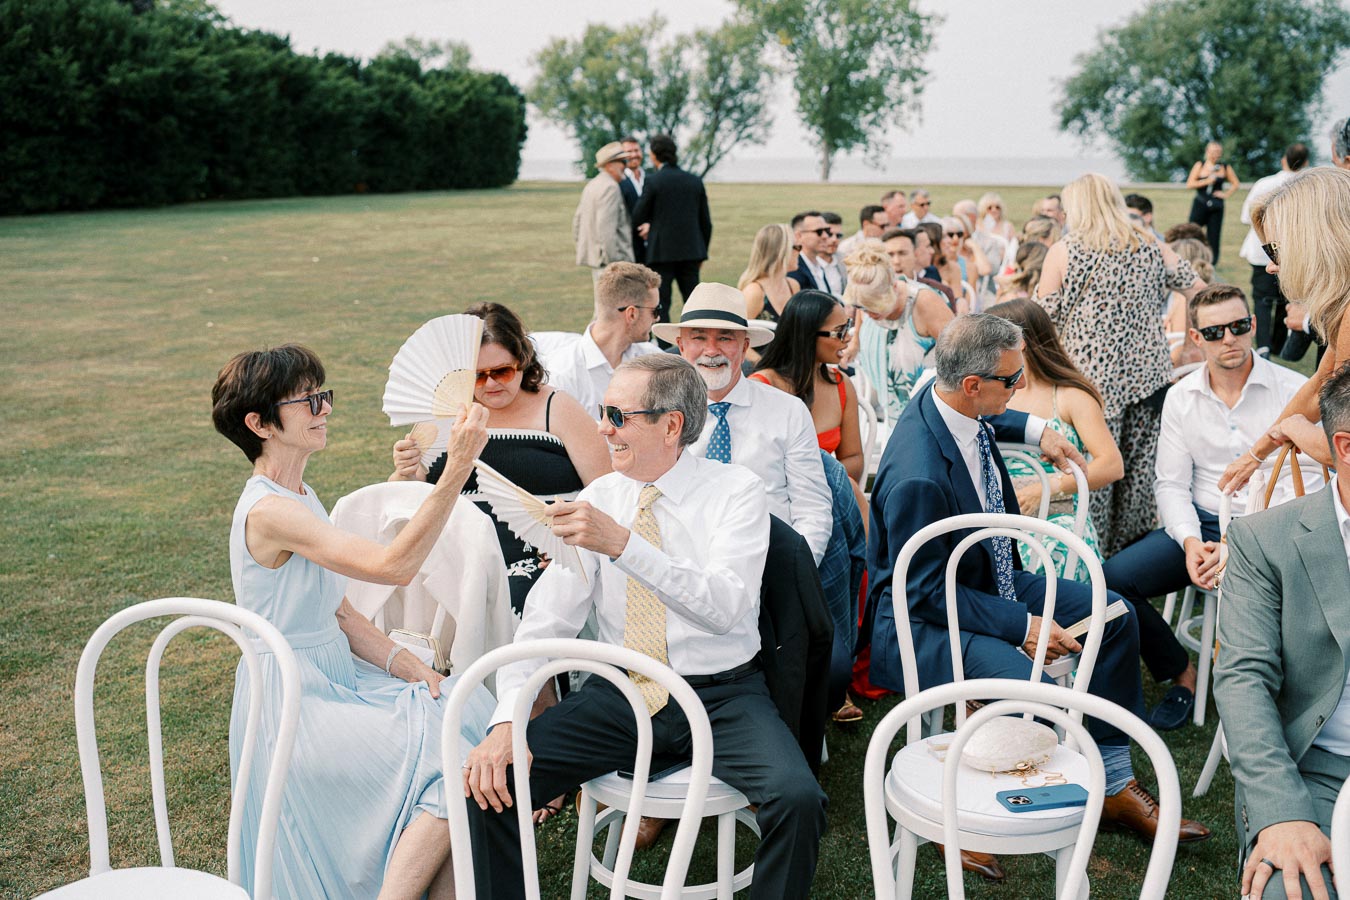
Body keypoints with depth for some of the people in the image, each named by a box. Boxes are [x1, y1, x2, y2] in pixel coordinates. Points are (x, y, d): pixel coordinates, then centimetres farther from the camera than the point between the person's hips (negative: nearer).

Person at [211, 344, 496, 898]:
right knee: (454, 758, -19)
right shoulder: (268, 510, -20)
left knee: (471, 713, -9)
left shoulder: (299, 497, 11)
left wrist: (403, 664, -3)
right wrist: (457, 469, -34)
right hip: (294, 703, -9)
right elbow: (392, 566, -30)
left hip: (334, 676, 9)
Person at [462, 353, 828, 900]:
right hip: (620, 693, 3)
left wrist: (623, 544, -32)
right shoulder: (597, 499, 6)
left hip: (721, 696, -3)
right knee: (490, 780, -16)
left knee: (797, 799, -30)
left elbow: (726, 608, -21)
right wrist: (506, 721, -16)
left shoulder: (736, 491, -5)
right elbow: (549, 616, -1)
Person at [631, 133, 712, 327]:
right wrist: (702, 253, 19)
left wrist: (647, 226, 19)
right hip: (691, 252, 4)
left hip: (662, 251, -4)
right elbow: (706, 221, 10)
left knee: (661, 306, 1)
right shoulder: (695, 180, 6)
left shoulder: (653, 180, -8)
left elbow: (637, 219, -4)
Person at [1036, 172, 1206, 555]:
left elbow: (1045, 319, -3)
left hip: (1089, 378, -4)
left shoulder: (1063, 253, -4)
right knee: (1140, 471, 10)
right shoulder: (1153, 249, 7)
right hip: (1147, 376, 4)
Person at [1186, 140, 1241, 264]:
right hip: (1200, 205, -2)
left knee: (1213, 238, 1)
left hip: (1216, 207, 2)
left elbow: (1236, 183, 16)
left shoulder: (1225, 167, 7)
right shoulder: (1200, 165, 3)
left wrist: (1226, 194, 3)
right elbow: (1189, 185, -5)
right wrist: (1206, 181, -13)